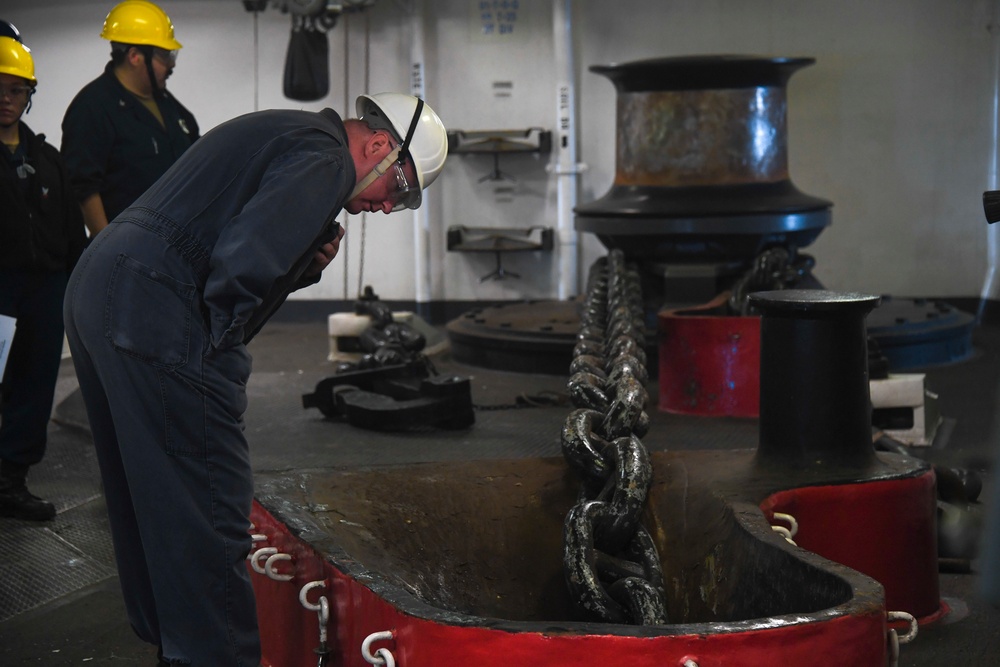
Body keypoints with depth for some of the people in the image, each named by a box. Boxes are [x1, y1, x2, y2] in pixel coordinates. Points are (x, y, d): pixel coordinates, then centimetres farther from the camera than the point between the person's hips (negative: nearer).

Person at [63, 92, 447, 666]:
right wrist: (221, 334, -10)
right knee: (210, 509, -3)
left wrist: (309, 263, 10)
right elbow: (246, 259, -24)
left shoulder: (280, 134, 23)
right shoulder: (325, 158, -9)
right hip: (157, 315, -11)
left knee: (148, 500, 21)